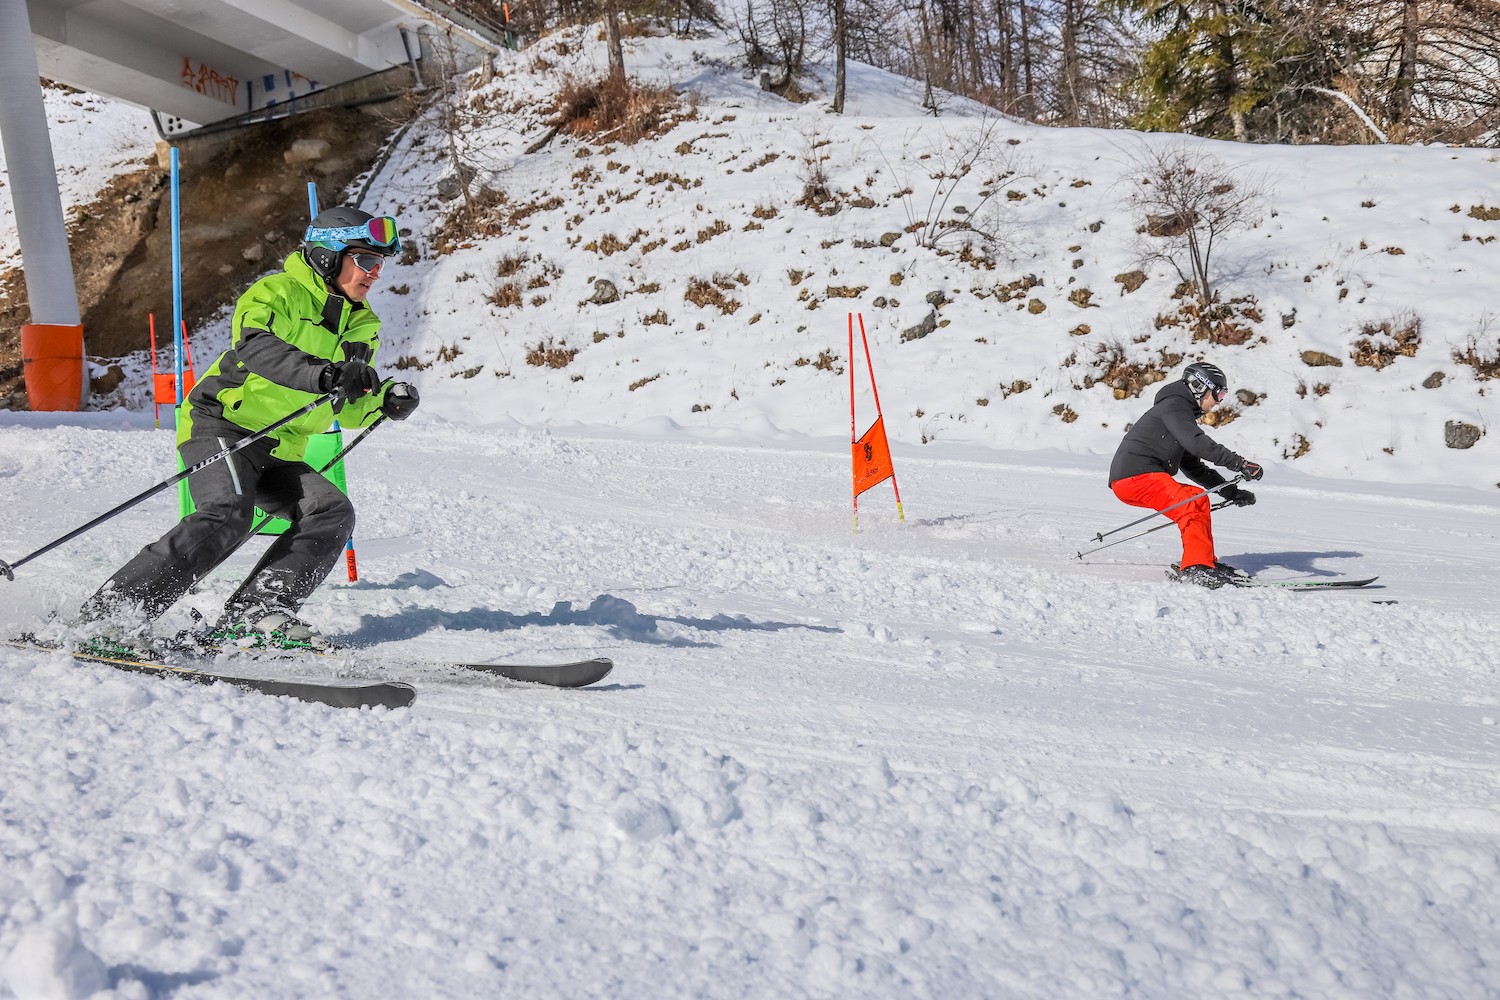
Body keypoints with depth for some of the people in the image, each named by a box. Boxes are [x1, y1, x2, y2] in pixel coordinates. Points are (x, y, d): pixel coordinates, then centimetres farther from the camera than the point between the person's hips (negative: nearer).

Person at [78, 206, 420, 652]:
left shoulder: (361, 325, 15)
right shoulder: (278, 292, -7)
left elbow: (347, 408, 18)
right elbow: (255, 346, -29)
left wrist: (384, 400, -4)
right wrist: (323, 375, -44)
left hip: (279, 452, 8)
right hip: (221, 425, -7)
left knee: (332, 512, -14)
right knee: (228, 515, -30)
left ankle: (253, 616, -17)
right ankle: (110, 614, -24)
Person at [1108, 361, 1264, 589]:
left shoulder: (1182, 412, 28)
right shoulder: (1174, 404, -3)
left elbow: (1192, 466, 30)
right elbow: (1197, 443, -20)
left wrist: (1230, 492, 23)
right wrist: (1239, 463, -24)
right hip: (1136, 475, -11)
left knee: (1197, 498, 14)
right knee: (1195, 503, -19)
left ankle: (1206, 562, 11)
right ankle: (1196, 568, -27)